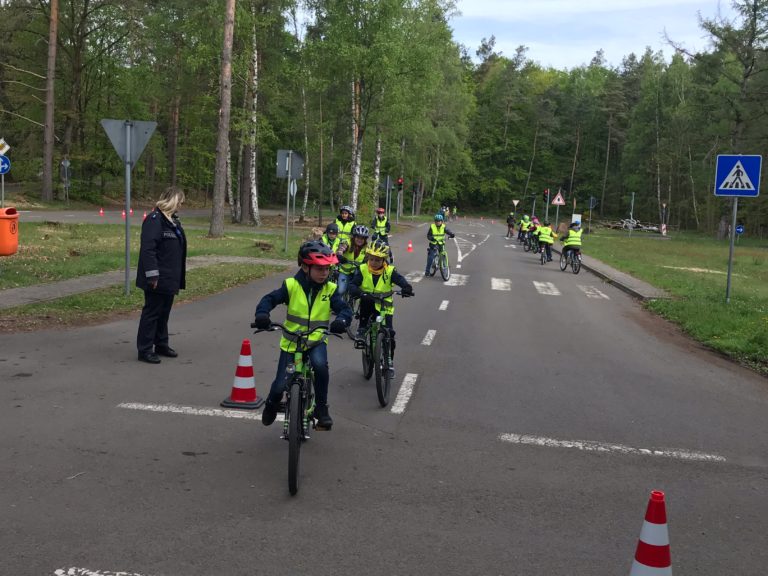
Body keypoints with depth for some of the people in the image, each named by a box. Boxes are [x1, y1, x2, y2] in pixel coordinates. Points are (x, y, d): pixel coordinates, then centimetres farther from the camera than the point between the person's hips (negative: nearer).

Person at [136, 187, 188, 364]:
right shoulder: (154, 219, -15)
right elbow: (147, 249, -21)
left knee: (164, 312, 16)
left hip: (170, 278, 9)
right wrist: (152, 275, -24)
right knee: (152, 312, -2)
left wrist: (179, 277, 19)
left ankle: (161, 345, 28)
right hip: (157, 279, -9)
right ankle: (144, 350, 5)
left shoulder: (173, 220, 15)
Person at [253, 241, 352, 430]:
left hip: (317, 341, 0)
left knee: (320, 364, -33)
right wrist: (262, 314, -31)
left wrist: (341, 320, -35)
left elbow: (344, 308, -12)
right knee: (281, 385, -5)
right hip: (291, 342, 0)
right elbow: (270, 299, -10)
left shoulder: (330, 290, -5)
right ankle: (272, 404, 34)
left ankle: (321, 408, -11)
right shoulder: (291, 285, -9)